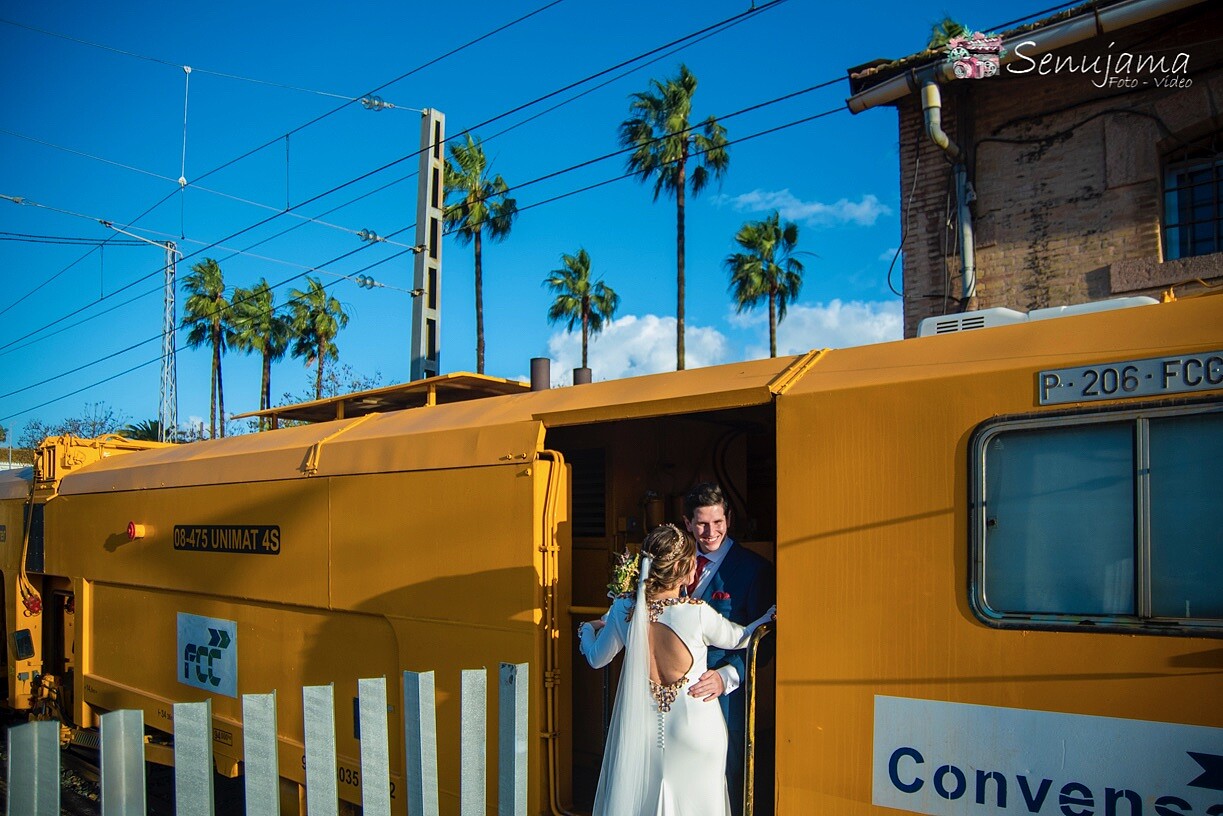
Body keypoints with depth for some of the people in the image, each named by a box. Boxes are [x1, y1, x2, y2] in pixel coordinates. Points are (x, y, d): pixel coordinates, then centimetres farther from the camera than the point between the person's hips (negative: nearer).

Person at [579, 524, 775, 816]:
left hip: (641, 725, 3)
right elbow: (738, 638, -1)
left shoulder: (624, 608, -11)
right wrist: (768, 618, 18)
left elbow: (597, 658, 4)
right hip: (692, 726, -3)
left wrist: (587, 629, 26)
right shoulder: (698, 612, -21)